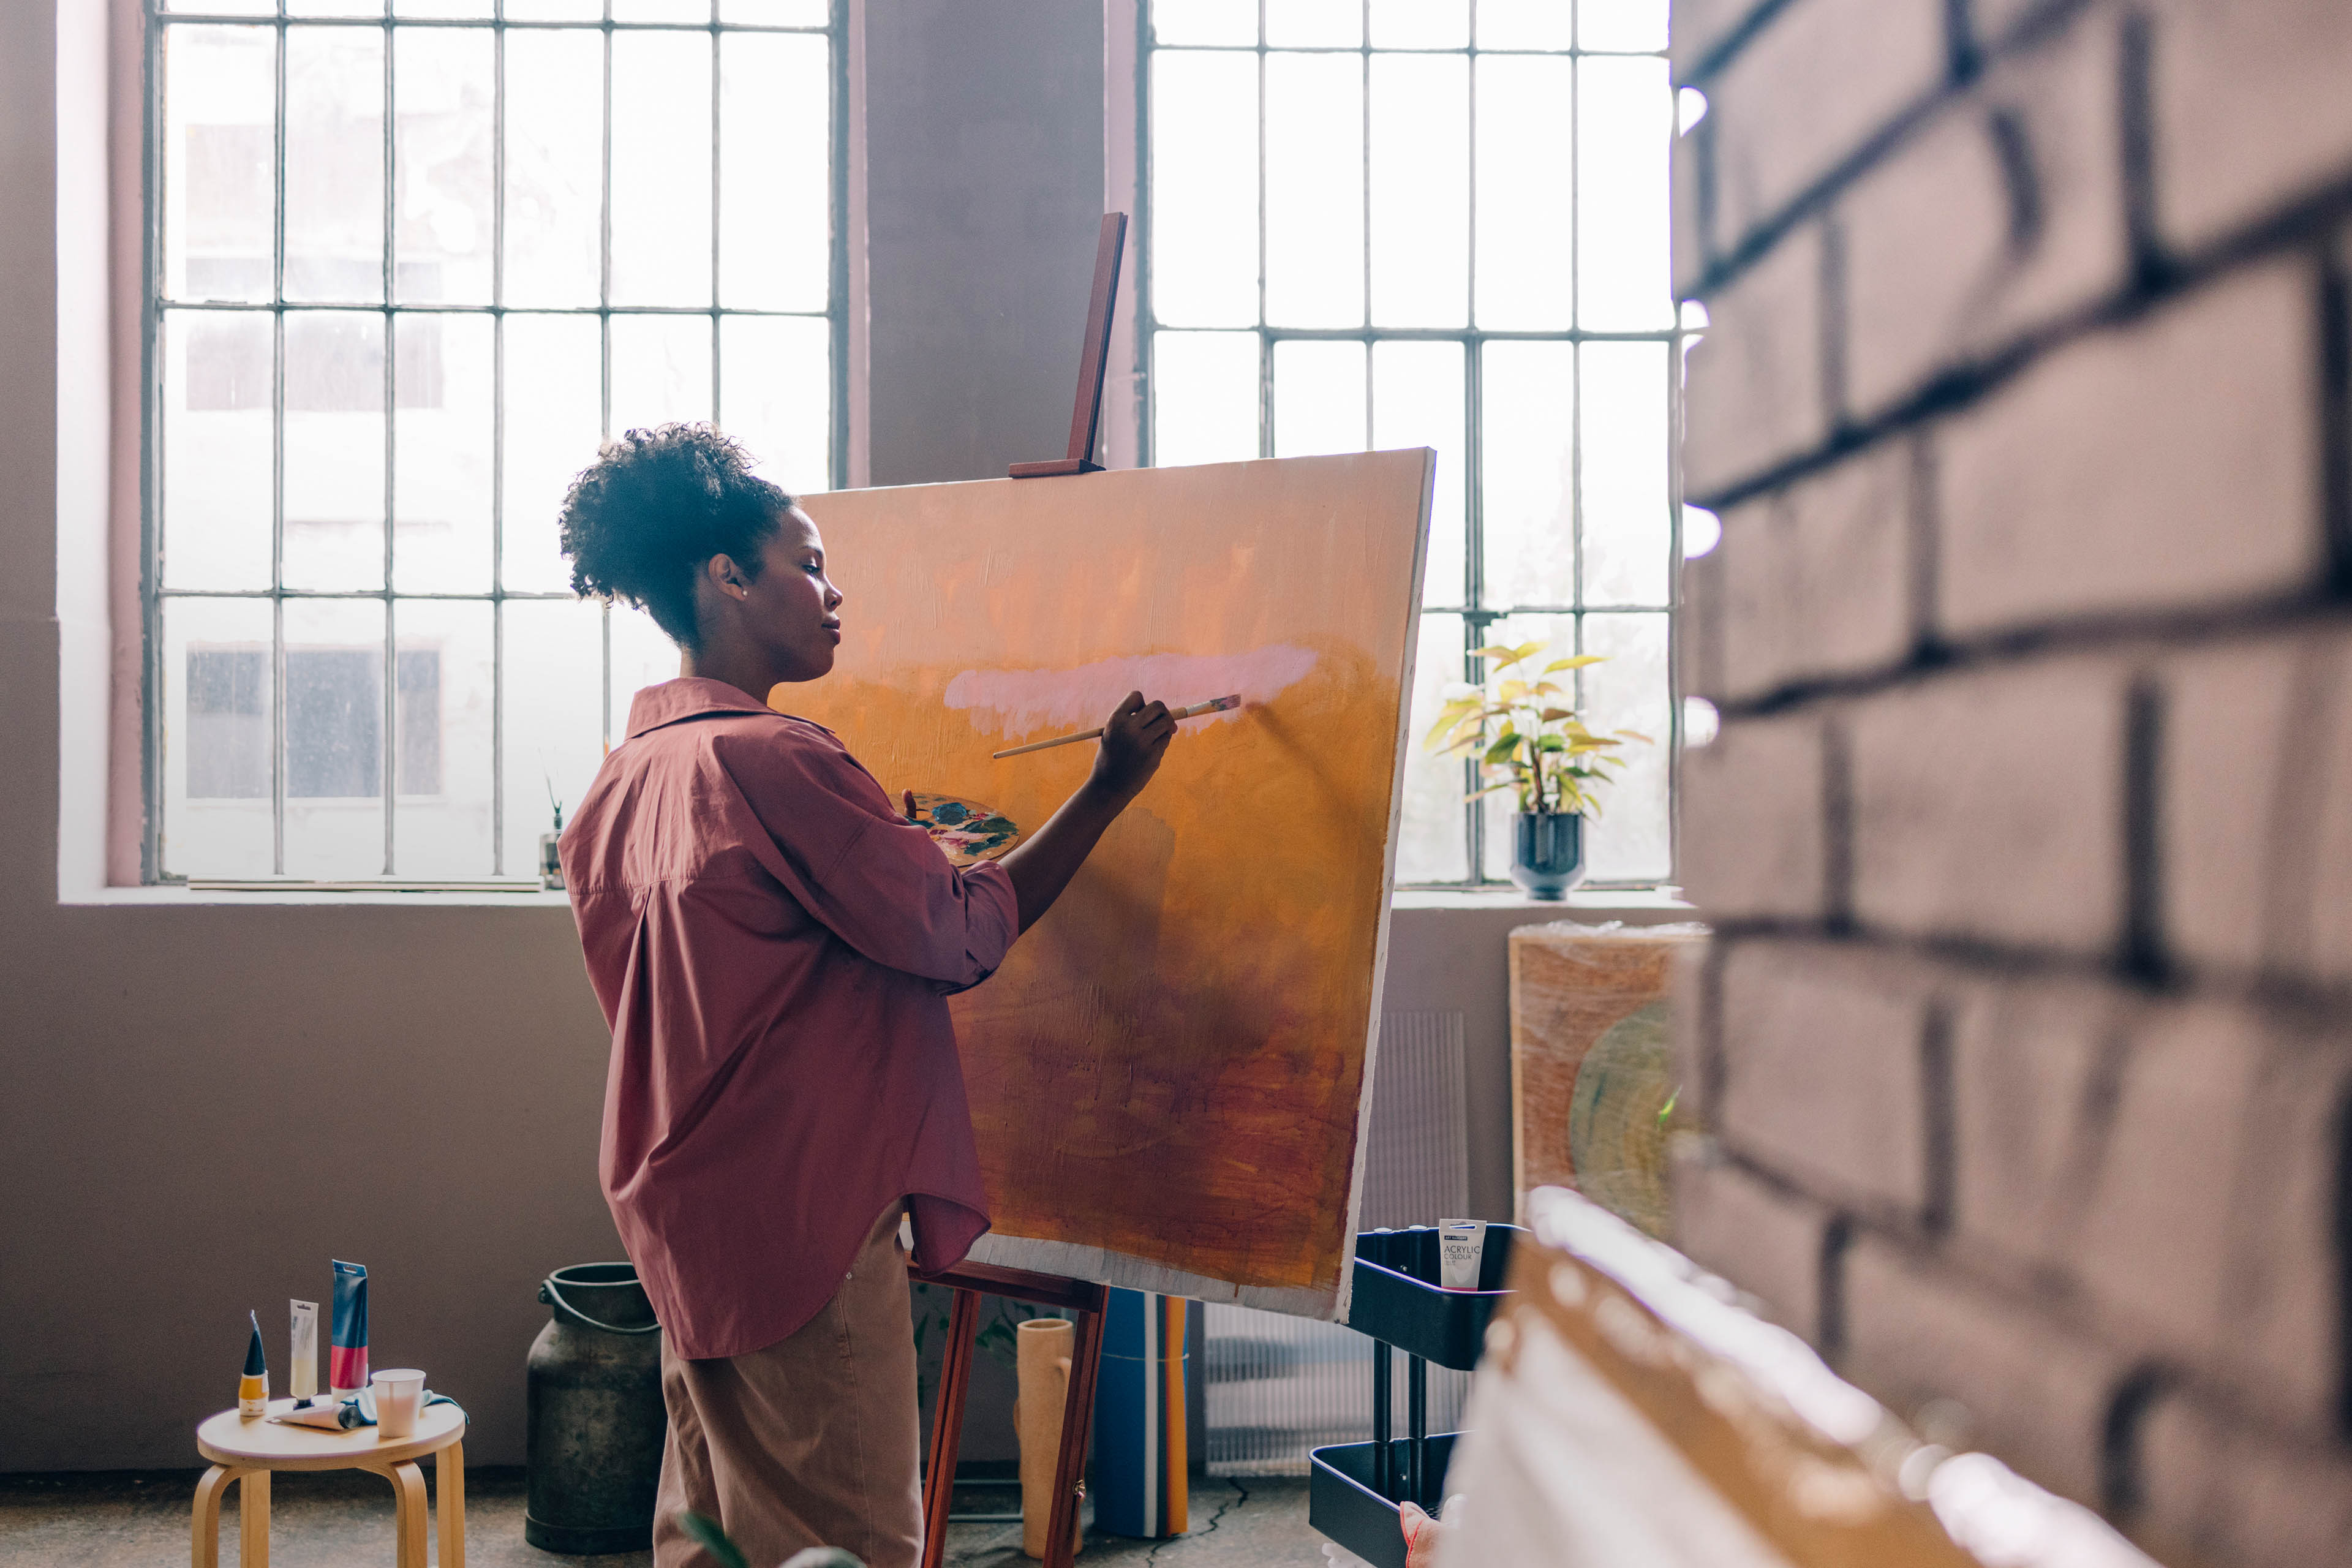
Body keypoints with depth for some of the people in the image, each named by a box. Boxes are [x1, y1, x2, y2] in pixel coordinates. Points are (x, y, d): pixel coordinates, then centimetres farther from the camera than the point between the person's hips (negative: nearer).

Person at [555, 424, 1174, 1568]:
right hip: (803, 1223, -10)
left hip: (687, 1219, 10)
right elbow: (960, 938, -13)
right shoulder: (772, 759, -18)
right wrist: (1108, 789, -5)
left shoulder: (619, 781, 10)